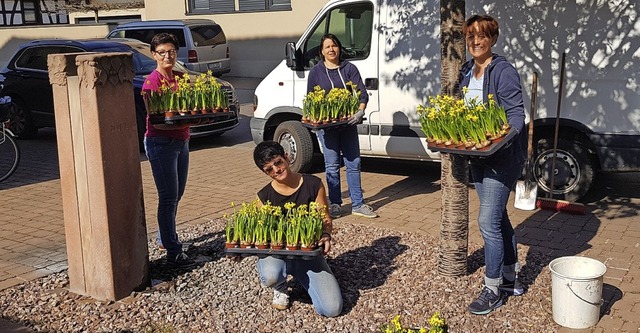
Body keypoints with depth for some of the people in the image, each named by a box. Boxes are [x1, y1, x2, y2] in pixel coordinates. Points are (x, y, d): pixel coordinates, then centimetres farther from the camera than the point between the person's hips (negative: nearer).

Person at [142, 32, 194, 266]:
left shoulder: (181, 78, 8)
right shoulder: (152, 82, -14)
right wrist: (182, 123, -33)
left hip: (181, 141, 8)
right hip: (160, 142, -8)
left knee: (176, 195, 17)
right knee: (168, 198, -5)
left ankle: (165, 238, 33)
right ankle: (173, 252, 1)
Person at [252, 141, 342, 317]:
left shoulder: (313, 184, -6)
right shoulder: (264, 196, -4)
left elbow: (325, 219, -2)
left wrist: (326, 236, -25)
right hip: (276, 252, 0)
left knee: (332, 309, -17)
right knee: (270, 276, -40)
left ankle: (303, 278, 16)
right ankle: (281, 288, 3)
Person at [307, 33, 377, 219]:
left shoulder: (349, 69, 5)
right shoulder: (316, 72, 5)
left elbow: (362, 93, -1)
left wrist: (360, 111, -19)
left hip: (348, 123, 1)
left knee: (353, 163, 4)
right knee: (332, 166, 2)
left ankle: (357, 204, 11)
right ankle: (334, 204, 14)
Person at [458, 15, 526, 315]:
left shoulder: (503, 71, -13)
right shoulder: (466, 72, 12)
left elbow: (516, 113, -16)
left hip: (503, 157, -8)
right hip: (478, 156, 8)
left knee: (488, 222, -9)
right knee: (499, 218, 16)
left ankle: (493, 290, 5)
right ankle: (511, 280, 29)